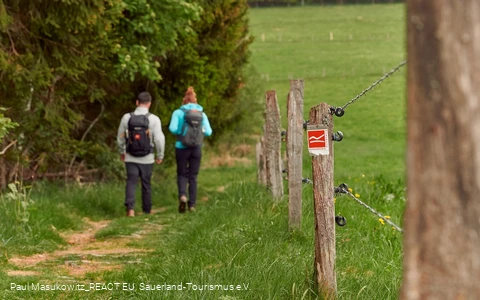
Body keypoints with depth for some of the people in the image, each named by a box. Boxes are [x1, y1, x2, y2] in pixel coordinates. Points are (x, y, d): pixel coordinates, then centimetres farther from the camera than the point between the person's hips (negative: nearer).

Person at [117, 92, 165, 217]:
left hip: (131, 158, 0)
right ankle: (147, 210, 27)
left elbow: (120, 137, 5)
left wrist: (121, 152, 22)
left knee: (131, 183, 0)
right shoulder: (154, 119, -12)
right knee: (146, 184, 15)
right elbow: (159, 139, -15)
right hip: (147, 159, 0)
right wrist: (160, 156, 0)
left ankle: (130, 208, -20)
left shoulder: (126, 117, -5)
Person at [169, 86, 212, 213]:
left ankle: (182, 196, -14)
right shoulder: (202, 114, 4)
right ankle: (192, 204, 9)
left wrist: (181, 132, 8)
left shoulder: (178, 113, -2)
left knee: (182, 174, 12)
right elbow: (208, 132, -2)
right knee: (193, 176, 12)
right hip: (196, 148, 1)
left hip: (182, 147, -1)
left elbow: (172, 128, -13)